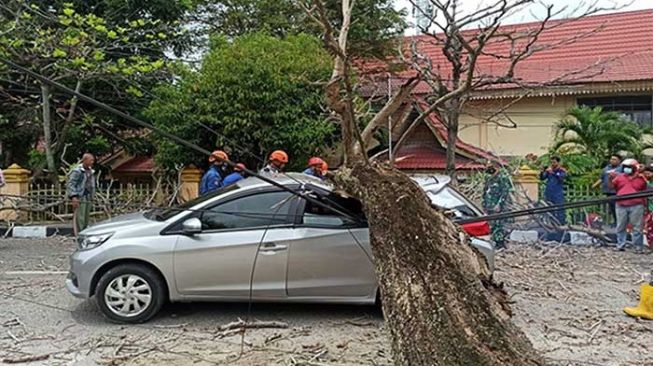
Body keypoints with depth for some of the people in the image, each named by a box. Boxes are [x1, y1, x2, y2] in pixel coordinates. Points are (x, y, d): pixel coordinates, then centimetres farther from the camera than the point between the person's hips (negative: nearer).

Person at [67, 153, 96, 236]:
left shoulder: (90, 172, 17)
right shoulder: (77, 171, -7)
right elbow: (70, 185, -13)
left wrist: (92, 197, 18)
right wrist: (73, 196, -22)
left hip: (88, 198, 8)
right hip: (79, 198, -8)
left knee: (86, 219, 10)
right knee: (79, 219, -9)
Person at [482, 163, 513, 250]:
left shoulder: (502, 177, -11)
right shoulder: (488, 177, 12)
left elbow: (505, 192, -15)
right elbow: (485, 191, 21)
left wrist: (499, 204, -19)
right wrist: (484, 203, 18)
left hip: (499, 206, -8)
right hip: (490, 206, 8)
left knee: (499, 224, -9)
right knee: (492, 225, 10)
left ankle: (501, 243, -3)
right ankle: (496, 242, 18)